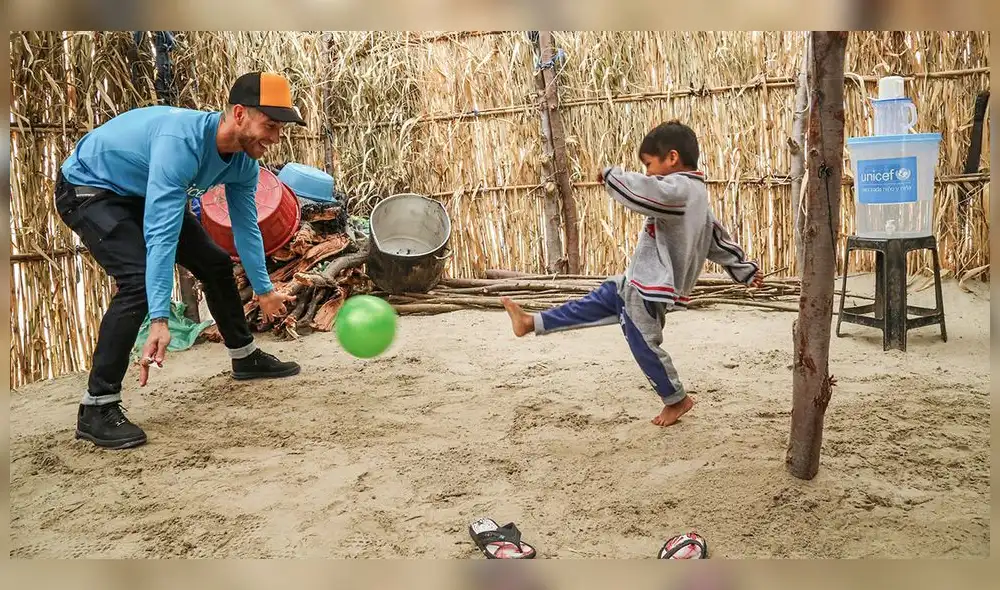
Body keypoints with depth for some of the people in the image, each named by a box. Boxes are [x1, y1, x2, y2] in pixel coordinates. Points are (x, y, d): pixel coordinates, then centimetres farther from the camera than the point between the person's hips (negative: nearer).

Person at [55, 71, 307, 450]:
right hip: (88, 188, -8)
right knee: (139, 280, -27)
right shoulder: (182, 141, -39)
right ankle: (97, 408, -20)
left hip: (144, 195, 9)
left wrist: (264, 290, 8)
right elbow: (161, 234, -44)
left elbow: (246, 227, 2)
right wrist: (159, 320, -49)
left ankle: (244, 357, 31)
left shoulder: (243, 161, -13)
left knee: (215, 263, 10)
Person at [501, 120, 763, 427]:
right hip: (641, 282, 11)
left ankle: (677, 399, 23)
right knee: (596, 302, 14)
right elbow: (719, 240, 18)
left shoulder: (678, 189, -22)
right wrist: (746, 270, 26)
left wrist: (611, 175, -19)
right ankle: (532, 322, 23)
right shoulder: (696, 194, 11)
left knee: (646, 347, 4)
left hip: (649, 289, -11)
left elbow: (642, 192, -38)